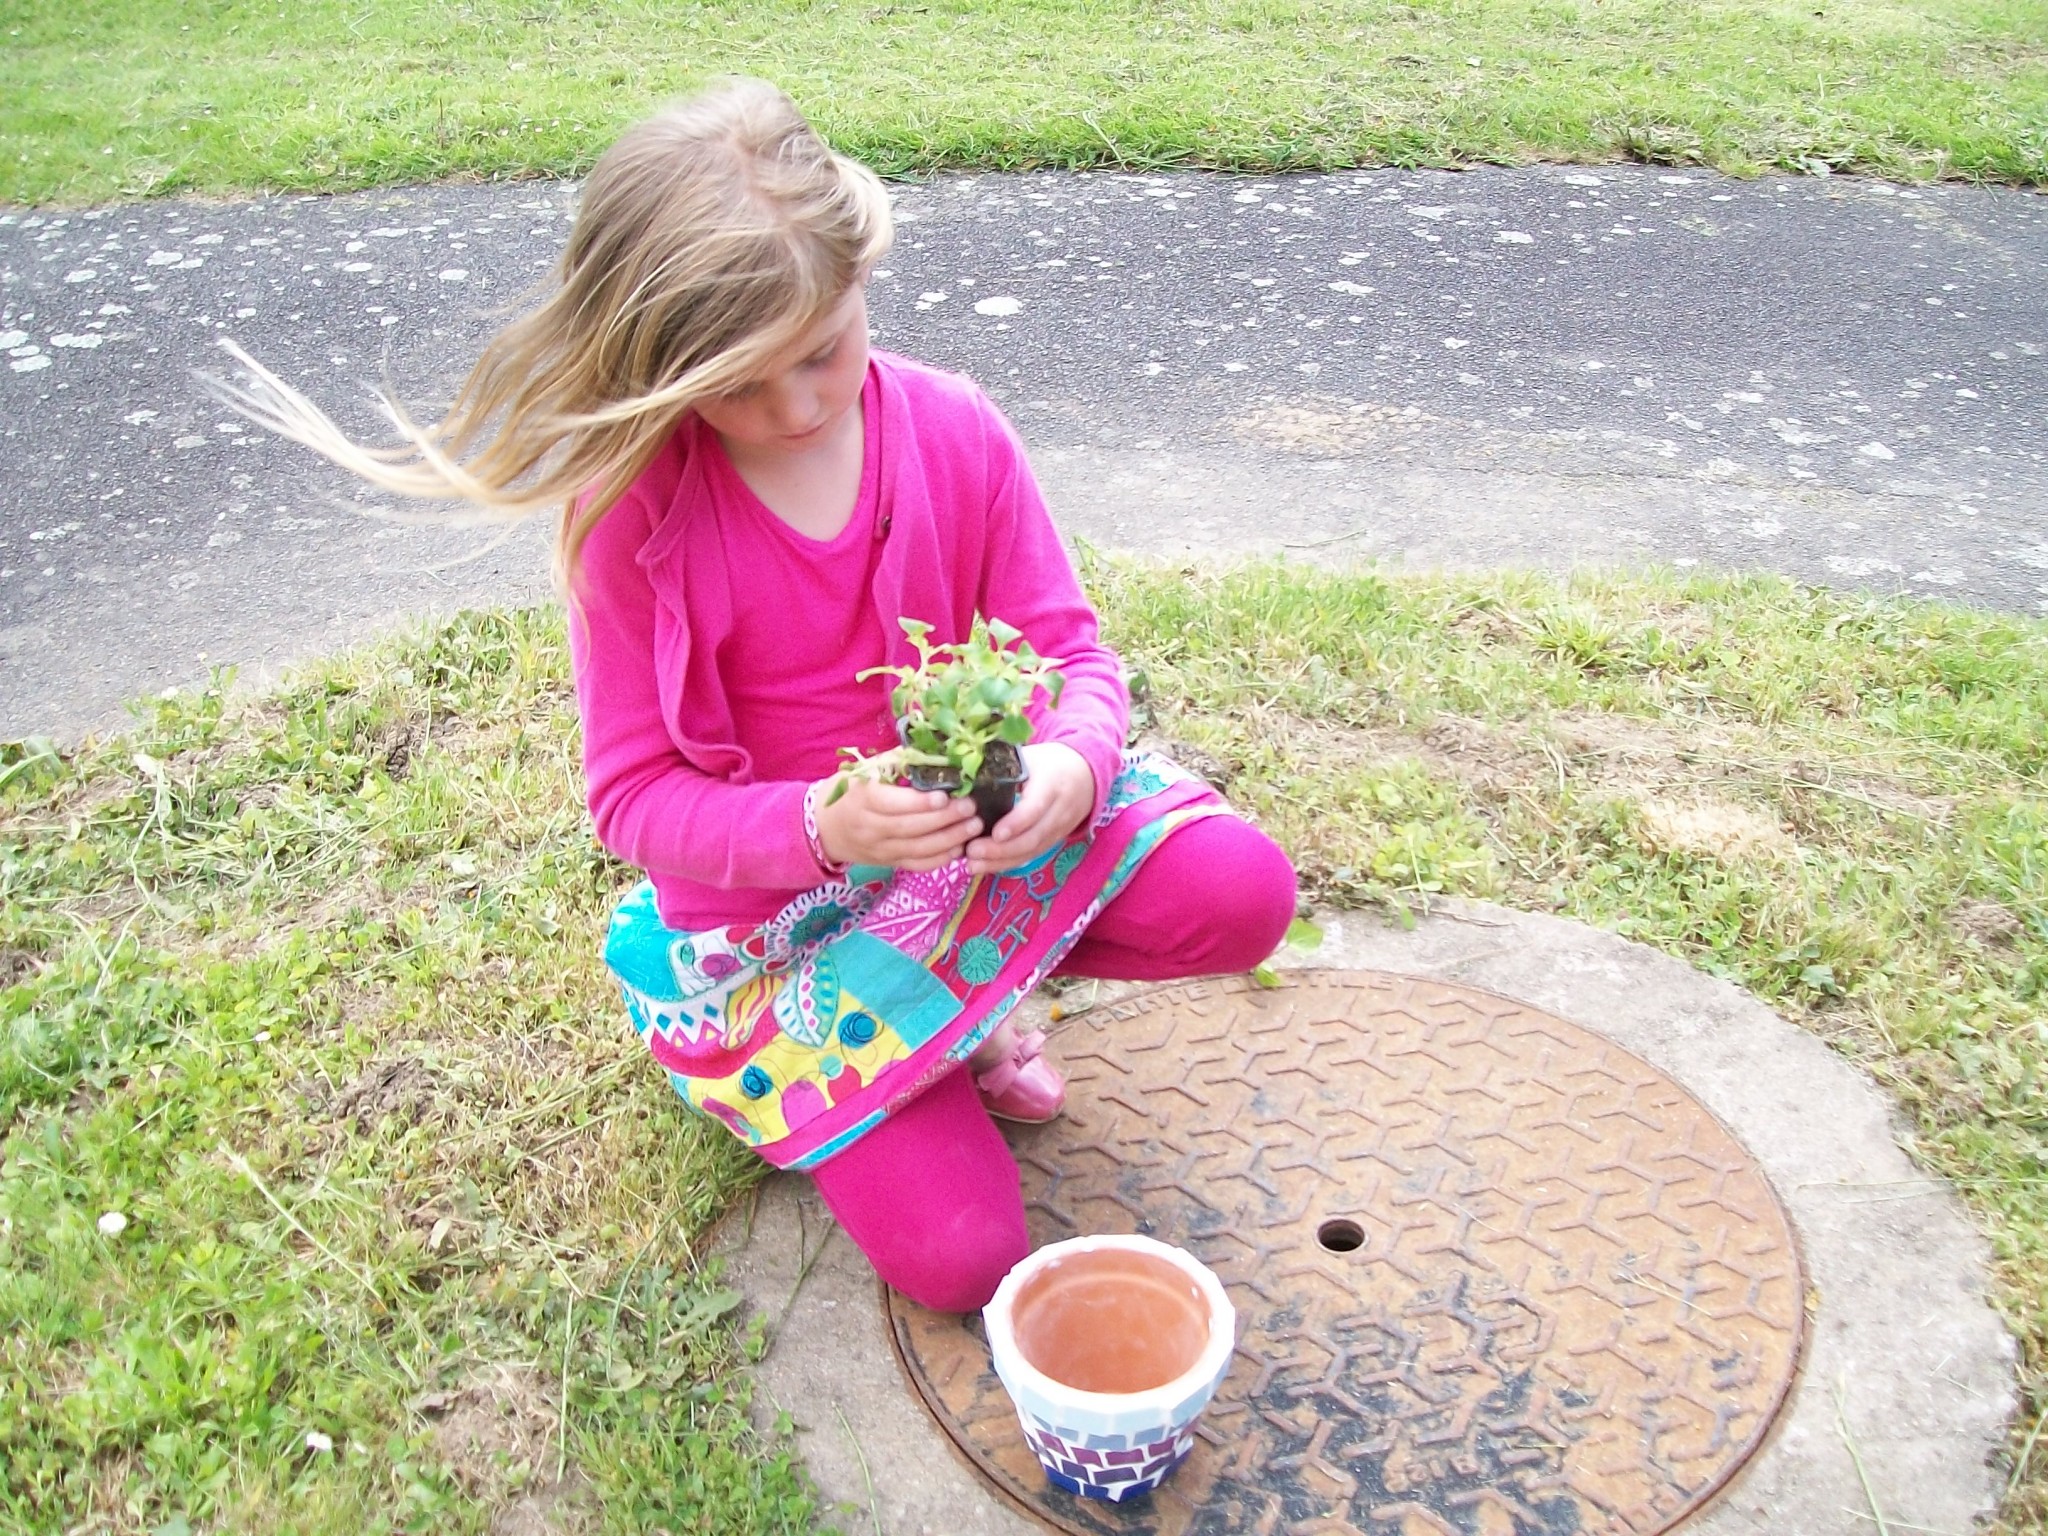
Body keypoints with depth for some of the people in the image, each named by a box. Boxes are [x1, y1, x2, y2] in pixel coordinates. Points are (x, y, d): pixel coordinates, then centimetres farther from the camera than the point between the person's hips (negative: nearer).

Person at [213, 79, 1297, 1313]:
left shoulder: (953, 429, -10)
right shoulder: (632, 513, -17)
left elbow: (1069, 653, -5)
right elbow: (634, 796, -14)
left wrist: (1072, 757, -30)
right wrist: (821, 828, -32)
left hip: (974, 831, 3)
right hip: (772, 915, -3)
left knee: (1245, 892, -21)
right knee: (958, 1255, -13)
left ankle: (968, 978, 5)